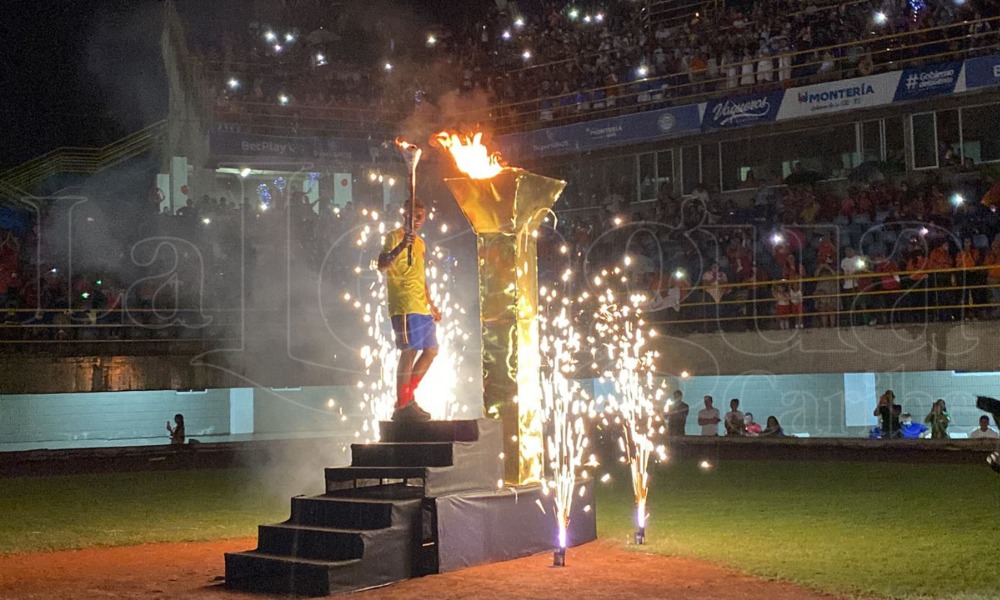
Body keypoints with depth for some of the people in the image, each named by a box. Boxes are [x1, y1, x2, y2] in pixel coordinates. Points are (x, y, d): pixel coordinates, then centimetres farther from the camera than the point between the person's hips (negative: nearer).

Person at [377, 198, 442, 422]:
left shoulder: (420, 242, 23)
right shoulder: (395, 236, -3)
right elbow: (382, 266, -17)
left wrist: (431, 305, 25)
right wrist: (400, 247, -32)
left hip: (422, 307, 9)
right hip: (405, 306, -9)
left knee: (431, 350, 11)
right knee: (410, 351, -13)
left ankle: (407, 398, 17)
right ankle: (402, 406, -9)